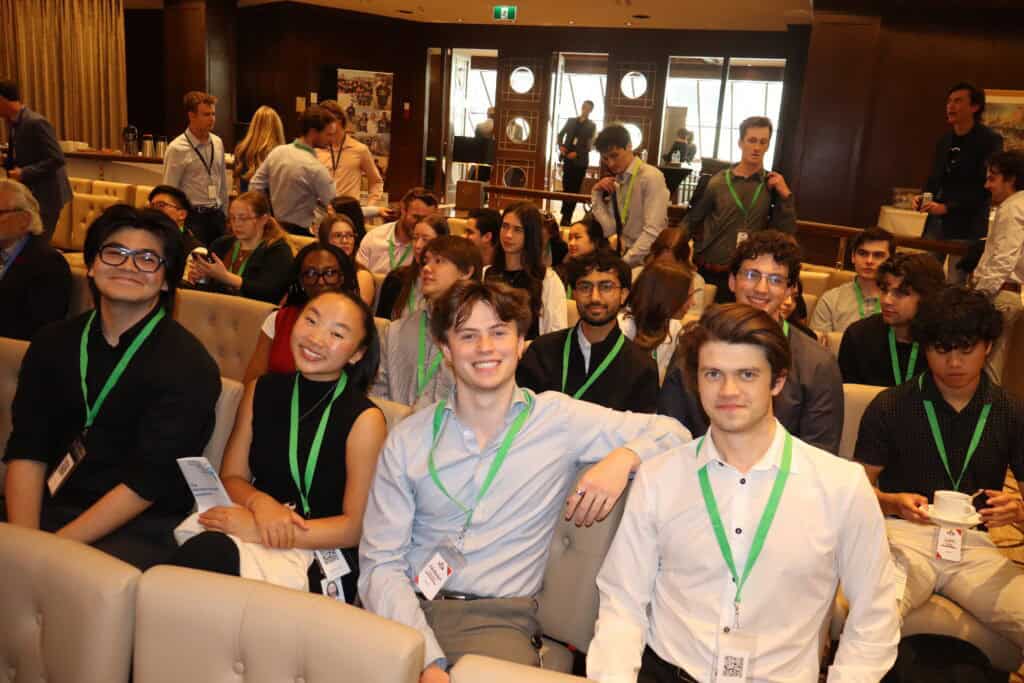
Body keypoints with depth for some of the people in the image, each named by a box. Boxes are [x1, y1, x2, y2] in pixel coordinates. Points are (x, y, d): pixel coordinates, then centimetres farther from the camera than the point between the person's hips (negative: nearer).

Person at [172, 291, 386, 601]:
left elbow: (357, 527, -9)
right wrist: (259, 502, -13)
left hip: (322, 560, -4)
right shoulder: (261, 391, 7)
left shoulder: (365, 419, -8)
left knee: (206, 553, -31)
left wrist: (260, 530, -17)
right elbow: (231, 478, 11)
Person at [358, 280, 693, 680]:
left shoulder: (559, 419, 2)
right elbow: (381, 564, 0)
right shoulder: (407, 440, 4)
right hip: (409, 609, 1)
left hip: (498, 617, -1)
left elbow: (673, 433, 9)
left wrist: (622, 458, -13)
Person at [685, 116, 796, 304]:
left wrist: (785, 196, -10)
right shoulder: (717, 182, 0)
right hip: (707, 272, 0)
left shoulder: (774, 185, 3)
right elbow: (690, 222, 5)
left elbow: (787, 233, -2)